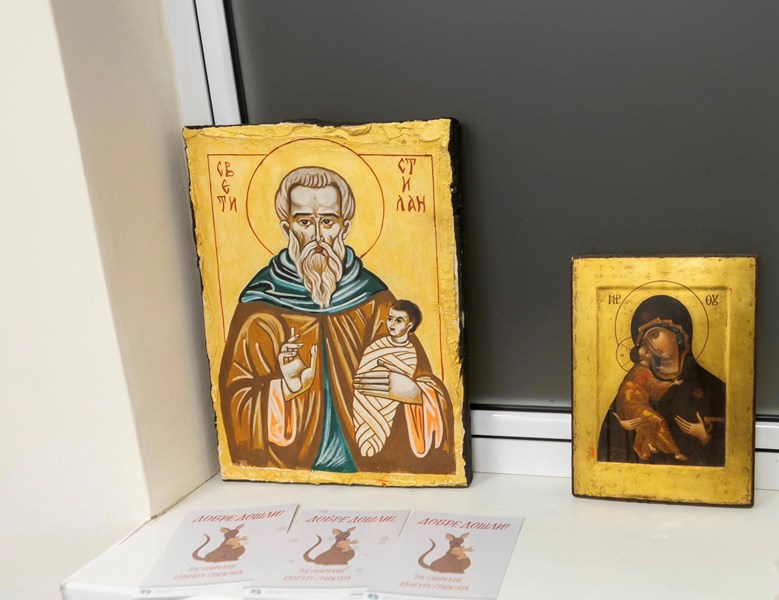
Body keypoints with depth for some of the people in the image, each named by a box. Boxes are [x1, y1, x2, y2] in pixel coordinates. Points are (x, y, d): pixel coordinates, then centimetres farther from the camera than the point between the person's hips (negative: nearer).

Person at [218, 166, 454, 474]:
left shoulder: (375, 302, 5)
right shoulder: (259, 309, 1)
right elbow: (235, 401, 1)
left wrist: (411, 392, -14)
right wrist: (285, 386, -15)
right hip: (290, 472, -2)